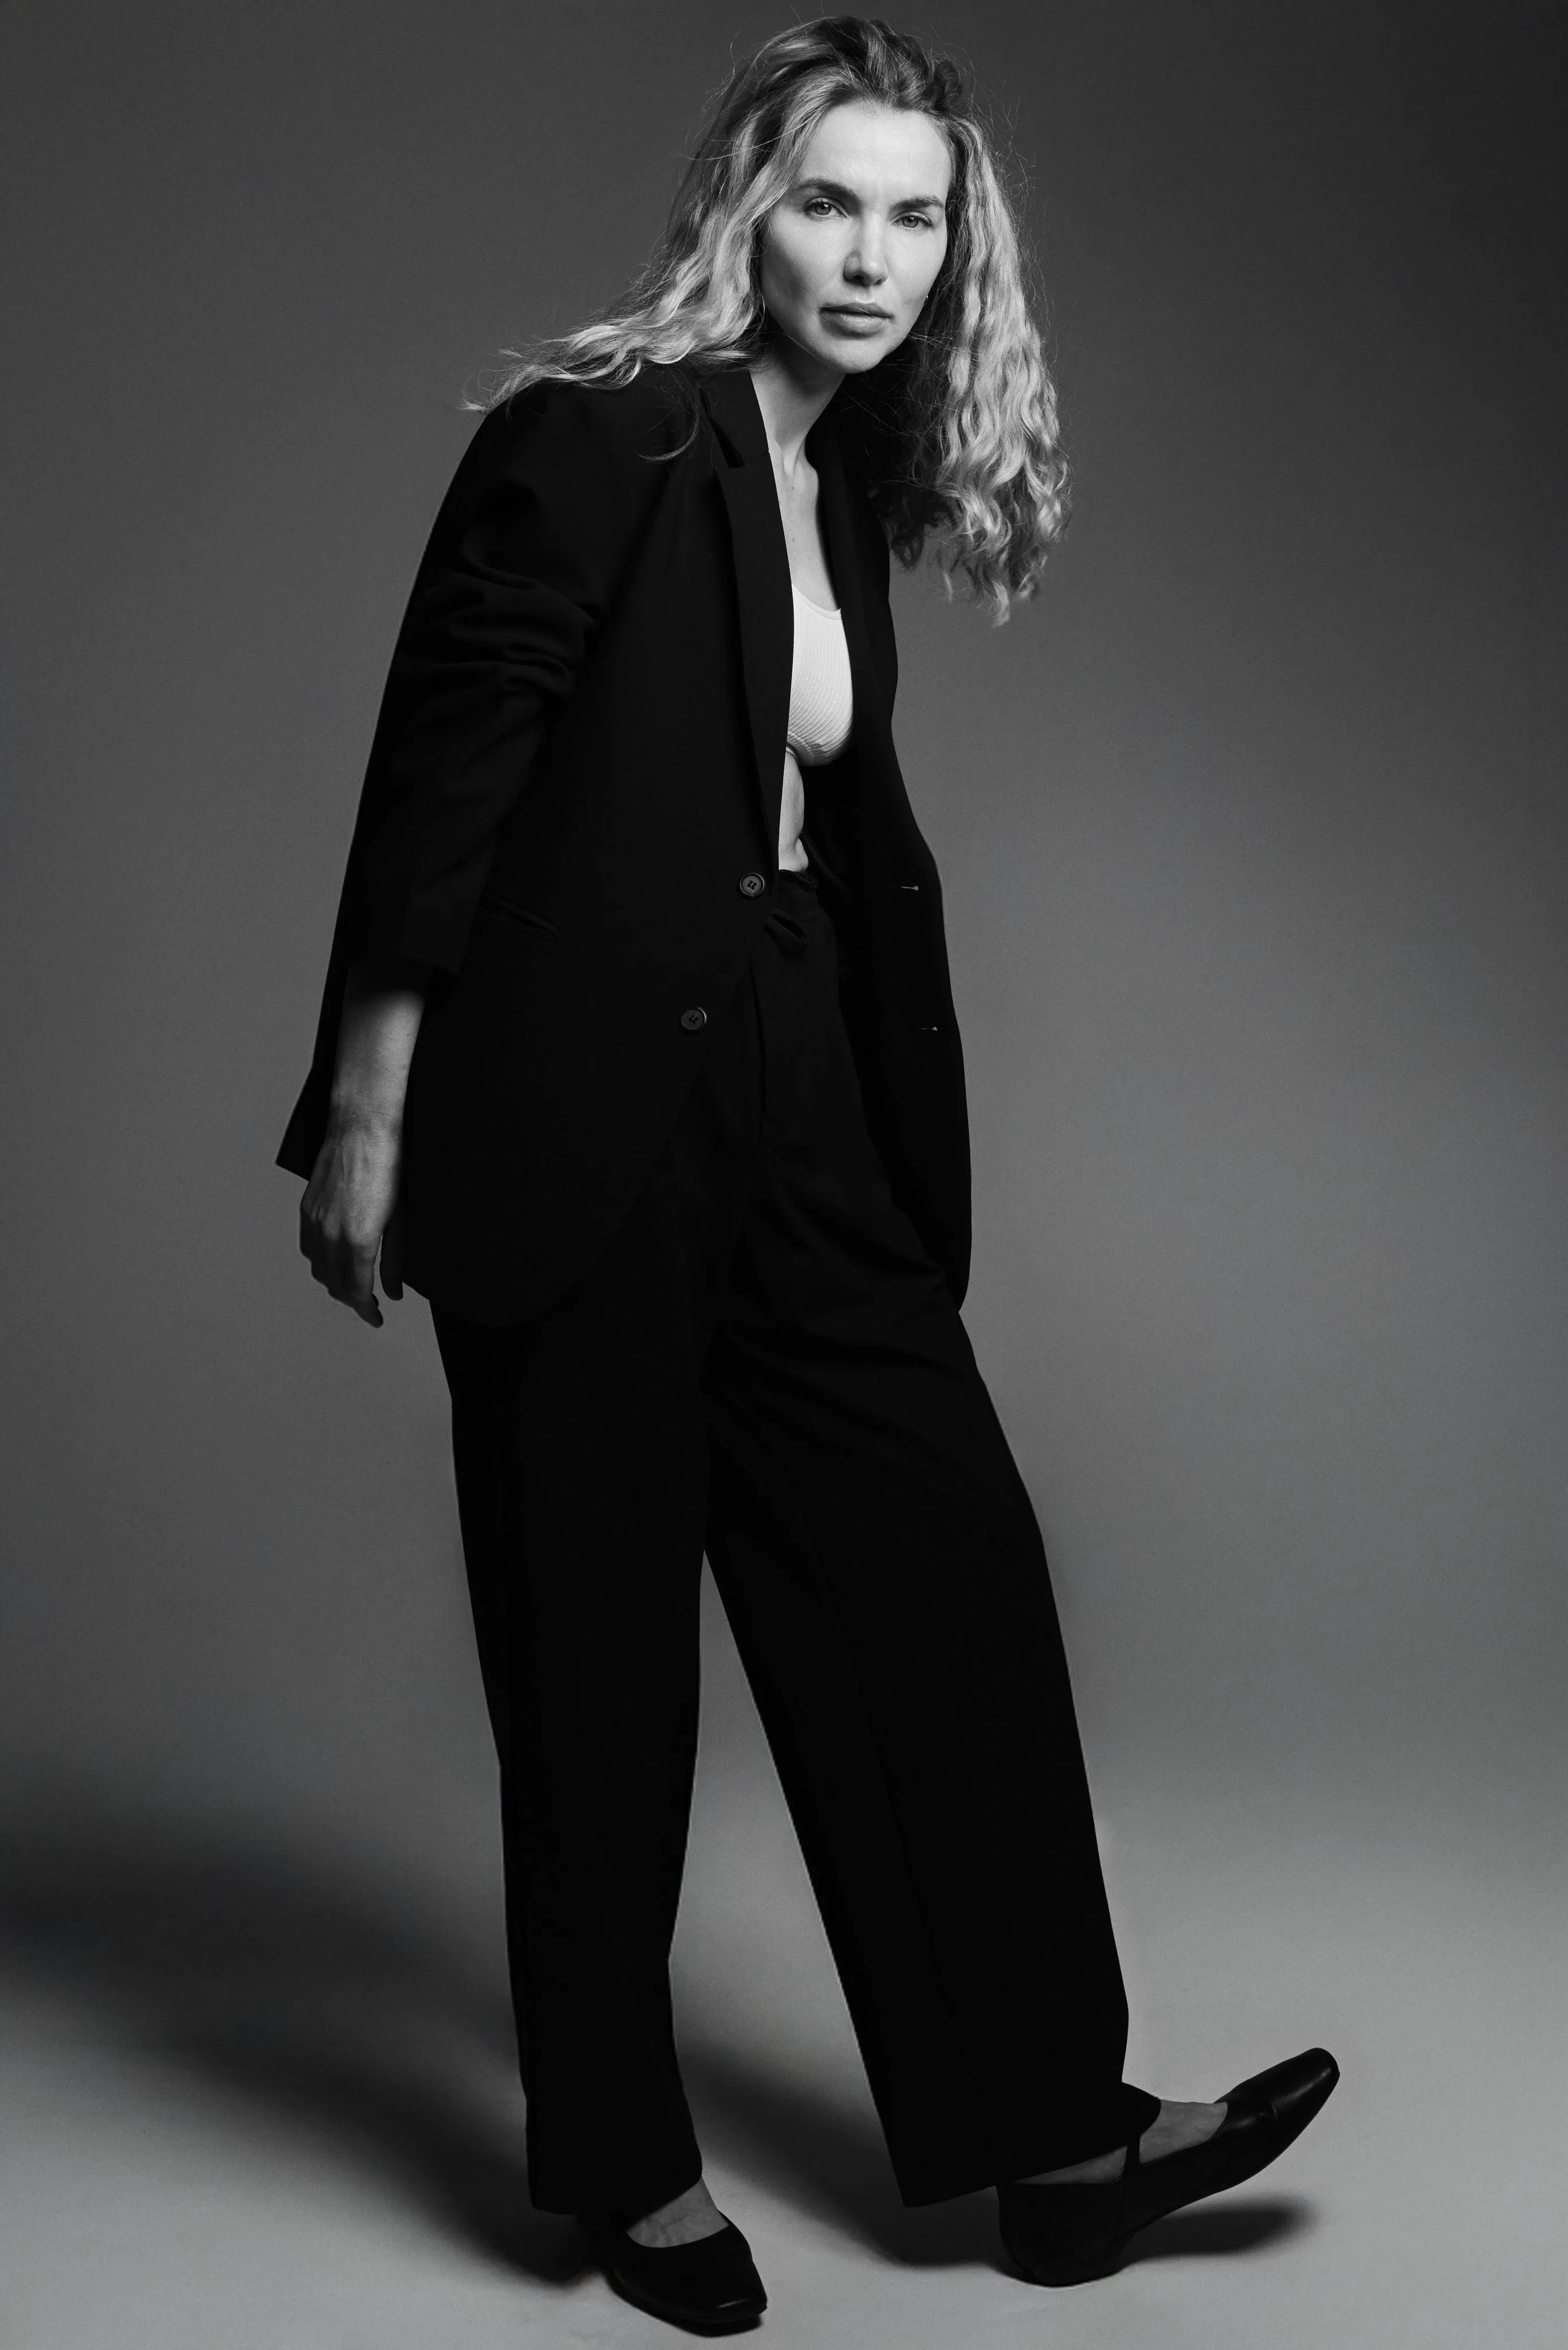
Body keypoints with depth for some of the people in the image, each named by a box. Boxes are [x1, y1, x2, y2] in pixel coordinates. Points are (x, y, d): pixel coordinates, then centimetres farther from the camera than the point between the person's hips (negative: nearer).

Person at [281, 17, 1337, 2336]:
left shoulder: (851, 488, 13)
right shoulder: (589, 443, -9)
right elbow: (436, 776, -12)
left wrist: (904, 1145, 16)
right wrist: (366, 1119, -14)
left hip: (792, 1117, 7)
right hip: (580, 1121, -7)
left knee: (950, 1572, 5)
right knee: (597, 1649, 4)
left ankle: (1053, 2126, 17)